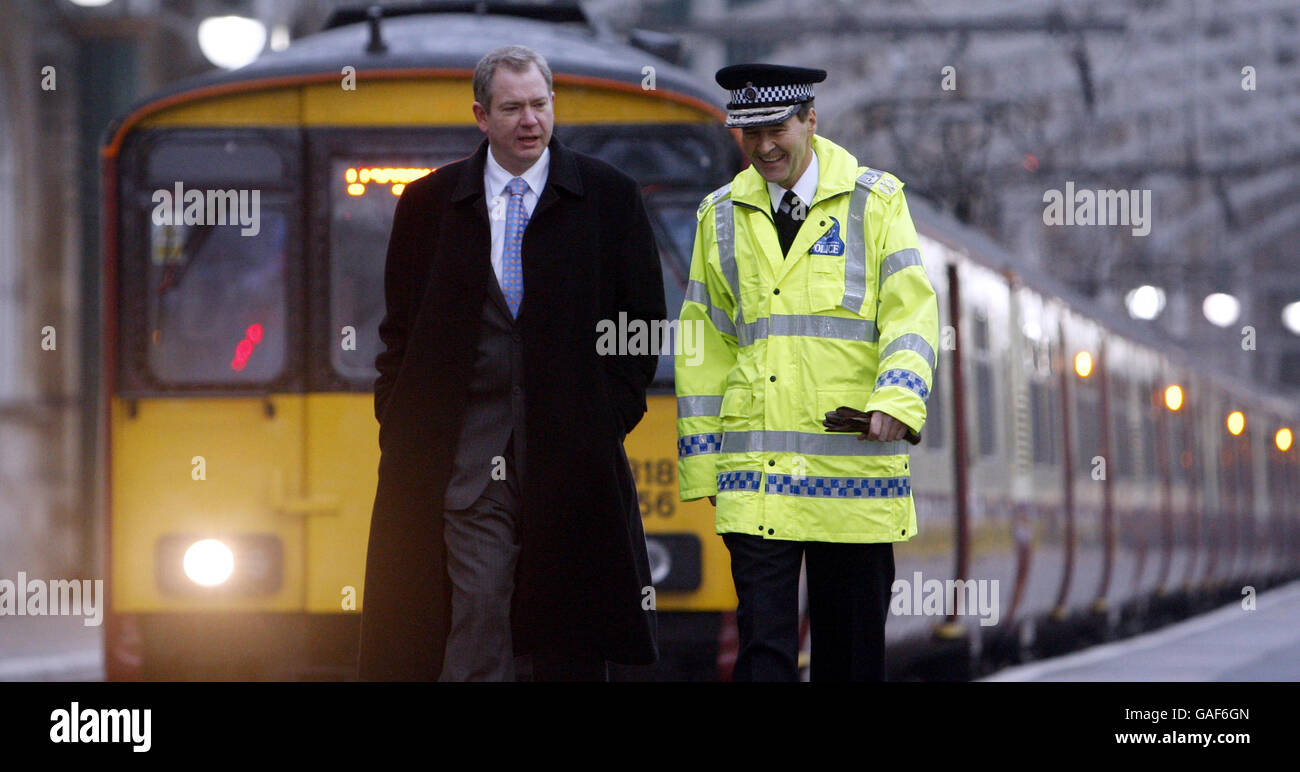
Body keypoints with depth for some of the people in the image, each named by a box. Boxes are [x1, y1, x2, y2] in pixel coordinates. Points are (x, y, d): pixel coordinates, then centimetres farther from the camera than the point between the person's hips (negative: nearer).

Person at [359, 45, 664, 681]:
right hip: (466, 452, 0)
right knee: (475, 616, -8)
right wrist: (402, 427, 2)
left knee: (571, 637, 5)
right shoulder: (429, 203, 8)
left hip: (571, 447, 0)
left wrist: (611, 415, 0)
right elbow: (400, 329, 11)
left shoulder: (610, 198, 6)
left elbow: (644, 319, 8)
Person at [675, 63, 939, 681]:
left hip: (853, 462, -1)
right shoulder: (721, 216, 12)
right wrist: (701, 457, 10)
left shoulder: (875, 202, 5)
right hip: (755, 468, 1)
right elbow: (705, 343, 15)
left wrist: (898, 399, -19)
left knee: (851, 645, 5)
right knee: (763, 639, -9)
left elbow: (911, 312, -1)